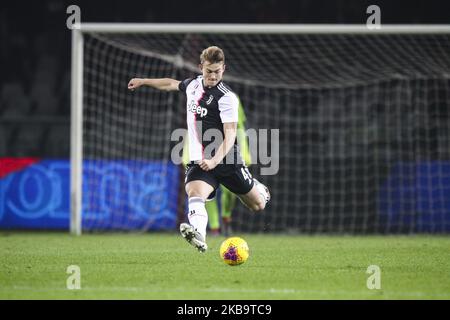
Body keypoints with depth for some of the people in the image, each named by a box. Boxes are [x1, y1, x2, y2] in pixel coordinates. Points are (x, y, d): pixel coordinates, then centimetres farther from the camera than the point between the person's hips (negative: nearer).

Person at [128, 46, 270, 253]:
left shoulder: (227, 97, -15)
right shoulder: (194, 84, 5)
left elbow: (230, 135, -23)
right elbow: (172, 84, 29)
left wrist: (214, 161, -38)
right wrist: (143, 81, 38)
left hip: (226, 160, -3)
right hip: (199, 160, 3)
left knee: (258, 205, 11)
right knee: (195, 193, -30)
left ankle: (258, 189, 49)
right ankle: (198, 234, -55)